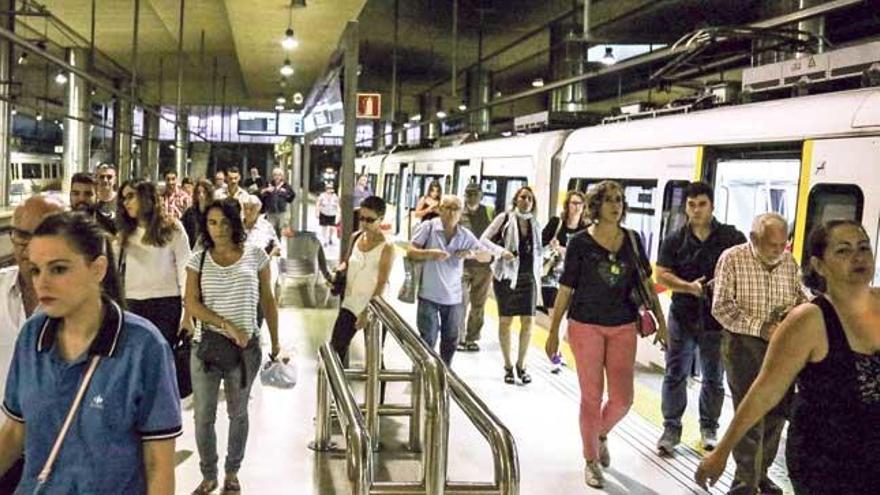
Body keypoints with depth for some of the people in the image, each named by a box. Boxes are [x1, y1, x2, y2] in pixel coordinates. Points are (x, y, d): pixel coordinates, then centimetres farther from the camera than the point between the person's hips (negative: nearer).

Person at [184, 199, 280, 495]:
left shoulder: (255, 256, -2)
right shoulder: (198, 259, -1)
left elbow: (267, 301, 4)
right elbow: (191, 304, -7)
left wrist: (275, 343, 5)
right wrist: (227, 326, -17)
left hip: (246, 347, 0)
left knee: (237, 412, 14)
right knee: (203, 416, 5)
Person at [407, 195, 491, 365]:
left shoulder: (465, 235, 3)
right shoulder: (428, 227, -5)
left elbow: (488, 256, 4)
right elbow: (410, 251, -8)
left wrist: (473, 253, -18)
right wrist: (430, 253, -26)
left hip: (453, 297, 4)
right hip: (429, 295, -4)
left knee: (450, 341, 15)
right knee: (428, 339, 0)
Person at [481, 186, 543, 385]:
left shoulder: (536, 224, 8)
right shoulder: (505, 219, -4)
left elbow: (538, 254, 13)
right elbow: (484, 239, -3)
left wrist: (538, 279, 10)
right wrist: (501, 251, -17)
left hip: (528, 278, 3)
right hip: (506, 276, -3)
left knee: (528, 321, 0)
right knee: (505, 320, 4)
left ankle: (521, 365, 16)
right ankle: (508, 366, 17)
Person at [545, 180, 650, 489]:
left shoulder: (632, 241, 3)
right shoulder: (580, 242, -4)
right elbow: (565, 290, -1)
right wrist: (553, 332, -1)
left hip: (623, 327, 3)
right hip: (586, 326, -2)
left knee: (622, 398, 1)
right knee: (592, 396, 3)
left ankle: (601, 434, 34)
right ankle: (591, 461, 20)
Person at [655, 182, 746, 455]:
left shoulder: (732, 237, -1)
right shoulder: (674, 240, 2)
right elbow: (662, 274, -3)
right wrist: (689, 287, -19)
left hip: (718, 318, 0)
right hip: (683, 317, 0)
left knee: (714, 378, 12)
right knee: (675, 375, 4)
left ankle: (709, 428, 28)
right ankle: (671, 429, 14)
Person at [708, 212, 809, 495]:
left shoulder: (789, 262, 5)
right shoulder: (732, 259, -9)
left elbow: (800, 296, 17)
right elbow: (721, 307, -14)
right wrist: (760, 327, -22)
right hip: (744, 344, -5)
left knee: (777, 411, 10)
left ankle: (760, 472, 29)